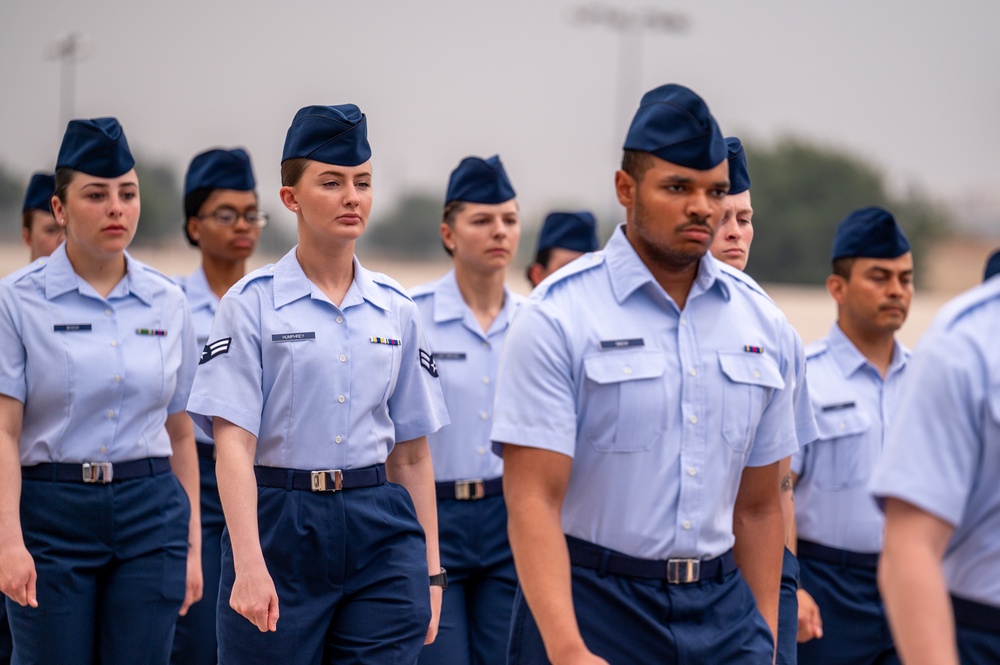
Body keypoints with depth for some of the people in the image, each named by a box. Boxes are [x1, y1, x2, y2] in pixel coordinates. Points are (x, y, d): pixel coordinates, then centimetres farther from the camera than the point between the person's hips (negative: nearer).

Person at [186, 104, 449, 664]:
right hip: (281, 524, -3)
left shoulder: (397, 311, 9)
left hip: (380, 528, 3)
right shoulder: (253, 303, -3)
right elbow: (233, 443, -10)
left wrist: (430, 570, 8)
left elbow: (412, 454, 12)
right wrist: (248, 565, -21)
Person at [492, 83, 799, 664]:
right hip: (591, 604, -4)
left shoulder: (763, 324, 8)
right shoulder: (557, 318, -7)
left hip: (722, 611, 4)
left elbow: (759, 506, 12)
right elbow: (534, 500, -12)